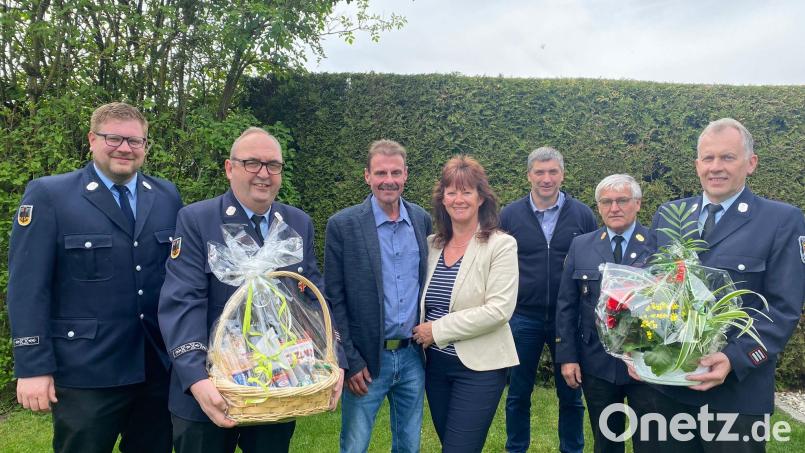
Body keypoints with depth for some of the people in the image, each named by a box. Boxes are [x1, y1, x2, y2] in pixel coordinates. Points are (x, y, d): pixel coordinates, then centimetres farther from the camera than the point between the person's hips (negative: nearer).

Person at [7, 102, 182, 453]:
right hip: (86, 372, -3)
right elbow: (28, 287, -8)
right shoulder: (48, 195, -5)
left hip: (160, 367, 4)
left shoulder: (168, 197, 6)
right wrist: (33, 367, -12)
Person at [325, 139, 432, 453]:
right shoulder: (343, 225, -9)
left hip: (413, 356, 4)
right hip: (367, 359, -3)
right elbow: (334, 299, -8)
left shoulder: (422, 220, 3)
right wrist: (350, 360, -10)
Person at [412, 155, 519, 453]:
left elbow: (498, 310, -19)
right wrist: (422, 333, -4)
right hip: (436, 364, 6)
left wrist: (438, 330, -16)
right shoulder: (432, 244, 5)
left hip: (479, 367, -5)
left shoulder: (501, 245, -10)